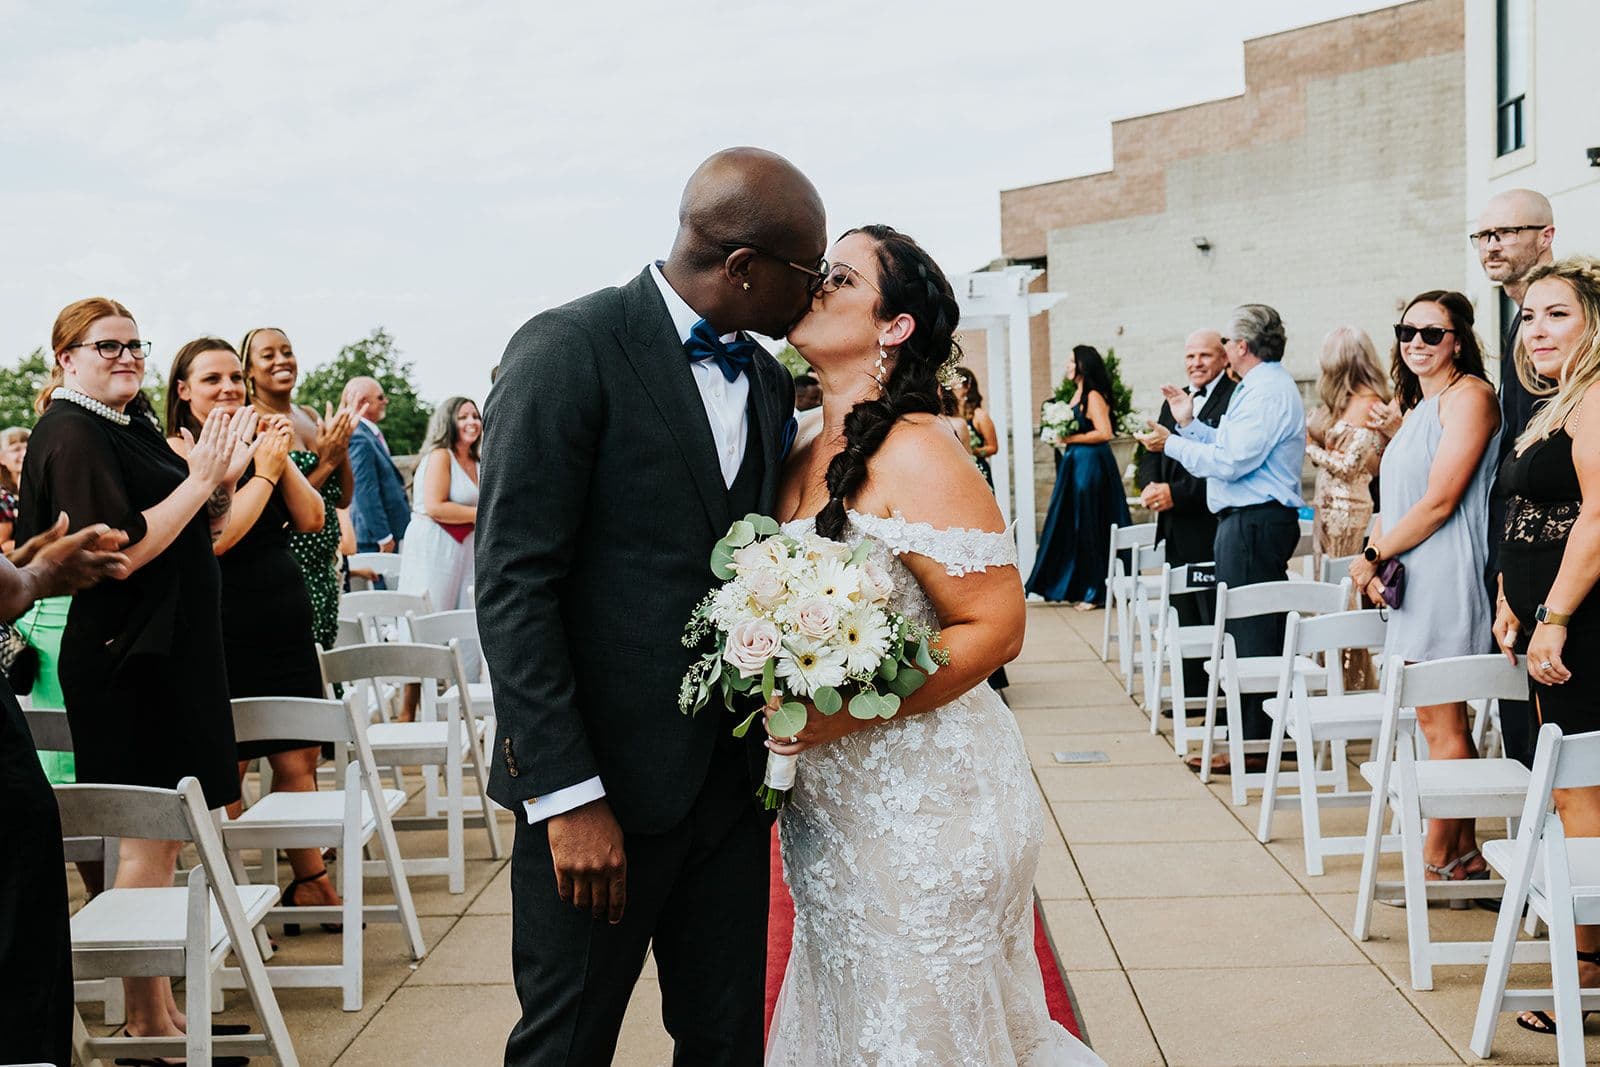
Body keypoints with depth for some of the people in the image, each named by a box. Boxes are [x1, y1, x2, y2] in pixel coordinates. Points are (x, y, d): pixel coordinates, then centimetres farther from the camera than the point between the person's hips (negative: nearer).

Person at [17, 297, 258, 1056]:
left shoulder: (132, 426, 13)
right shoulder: (70, 435, -13)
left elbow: (201, 530, 18)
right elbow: (118, 554, -22)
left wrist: (223, 477, 1)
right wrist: (198, 480, -19)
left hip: (170, 653, 9)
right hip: (125, 660, -9)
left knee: (164, 839, 13)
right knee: (148, 844, -2)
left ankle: (159, 1007, 22)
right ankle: (147, 1022, 8)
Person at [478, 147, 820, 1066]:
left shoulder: (771, 382, 11)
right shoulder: (571, 349, -11)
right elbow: (513, 584, -15)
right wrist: (569, 796, -19)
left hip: (733, 778, 6)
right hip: (602, 780, -6)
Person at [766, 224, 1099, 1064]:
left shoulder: (913, 455, -16)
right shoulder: (802, 458, 7)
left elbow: (995, 627, -20)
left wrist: (851, 711, -26)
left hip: (923, 811, -7)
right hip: (827, 813, 8)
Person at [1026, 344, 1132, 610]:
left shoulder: (1094, 396, -14)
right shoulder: (1078, 393, 14)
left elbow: (1104, 433, -22)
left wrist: (1070, 439, -17)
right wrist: (1059, 438, 2)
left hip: (1091, 465, -10)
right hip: (1075, 466, 10)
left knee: (1088, 527, -3)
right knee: (1069, 526, 12)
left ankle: (1096, 591, 5)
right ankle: (1077, 587, 20)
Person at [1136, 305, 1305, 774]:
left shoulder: (1267, 392, -16)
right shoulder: (1263, 385, 18)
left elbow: (1229, 461, -20)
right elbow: (1233, 448, 19)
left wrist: (1172, 444, -9)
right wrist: (1189, 424, 16)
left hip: (1255, 523, -11)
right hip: (1249, 520, 11)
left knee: (1251, 634, -7)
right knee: (1253, 631, 13)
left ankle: (1254, 746, -3)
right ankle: (1254, 733, 20)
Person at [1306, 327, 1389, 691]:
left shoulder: (1367, 403, -12)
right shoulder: (1343, 401, 16)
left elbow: (1349, 465, -14)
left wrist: (1311, 448, -3)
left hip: (1349, 514, -9)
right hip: (1329, 510, 9)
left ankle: (1357, 689, 3)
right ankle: (1337, 686, 15)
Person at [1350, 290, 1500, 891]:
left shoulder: (1469, 395, -9)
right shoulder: (1419, 407, 20)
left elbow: (1440, 500, -16)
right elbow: (1393, 502, 19)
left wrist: (1372, 558, -7)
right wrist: (1376, 561, 1)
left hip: (1447, 580, -9)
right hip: (1412, 583, 9)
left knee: (1442, 728, -4)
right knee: (1441, 725, 11)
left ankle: (1437, 865, 3)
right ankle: (1464, 859, 17)